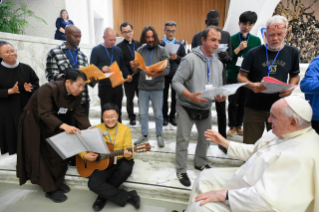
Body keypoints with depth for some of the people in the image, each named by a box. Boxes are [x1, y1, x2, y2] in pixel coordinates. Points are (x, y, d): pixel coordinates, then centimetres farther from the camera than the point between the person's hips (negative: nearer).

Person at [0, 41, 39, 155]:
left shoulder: (26, 68, 1)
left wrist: (29, 88, -15)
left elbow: (36, 84, 5)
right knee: (12, 135, 5)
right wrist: (10, 91, -21)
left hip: (27, 108, 2)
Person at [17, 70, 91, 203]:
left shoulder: (77, 95, -14)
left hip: (55, 122, 6)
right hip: (34, 122, -6)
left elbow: (80, 113, -14)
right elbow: (44, 114, -39)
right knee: (43, 155, 0)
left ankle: (58, 182, 27)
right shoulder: (48, 89, -34)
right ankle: (50, 189, 10)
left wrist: (89, 128, -30)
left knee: (59, 152, 9)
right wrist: (63, 126, -53)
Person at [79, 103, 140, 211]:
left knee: (126, 169, -35)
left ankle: (103, 195, -8)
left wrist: (128, 155, -29)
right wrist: (85, 155, -16)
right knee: (93, 183, -28)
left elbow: (128, 150, -6)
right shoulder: (96, 129, 0)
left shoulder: (125, 129, -2)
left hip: (120, 162, 0)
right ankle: (128, 196, -16)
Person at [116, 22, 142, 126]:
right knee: (129, 99, 9)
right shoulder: (119, 47, -3)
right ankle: (132, 117, 25)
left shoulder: (139, 44, 8)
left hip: (140, 76, 2)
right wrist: (130, 64, -23)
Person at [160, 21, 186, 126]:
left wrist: (176, 58, -13)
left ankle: (172, 116, 20)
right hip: (163, 74, -1)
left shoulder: (180, 44, 6)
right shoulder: (159, 44, 2)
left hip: (176, 74, 1)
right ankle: (165, 116, 20)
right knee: (164, 96, 6)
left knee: (175, 96, 6)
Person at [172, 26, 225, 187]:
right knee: (183, 139, 1)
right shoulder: (190, 59, -14)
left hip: (205, 108, 6)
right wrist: (191, 96, -29)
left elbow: (219, 86, 11)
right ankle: (181, 170, 19)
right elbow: (176, 82, -16)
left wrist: (220, 96, -12)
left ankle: (200, 163, 41)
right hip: (187, 107, -6)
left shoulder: (218, 63, 6)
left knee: (205, 137, 18)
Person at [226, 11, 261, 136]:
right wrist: (239, 48, -16)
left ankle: (239, 125, 23)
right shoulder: (231, 39, -1)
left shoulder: (256, 40, 5)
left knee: (243, 103, 8)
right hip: (233, 77, -2)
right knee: (233, 102, 2)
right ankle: (232, 126, 17)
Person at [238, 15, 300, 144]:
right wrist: (251, 85, -24)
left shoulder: (292, 52, 3)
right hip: (254, 108, -2)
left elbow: (295, 75, 14)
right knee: (250, 145, 8)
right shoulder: (253, 53, -7)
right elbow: (241, 76, -3)